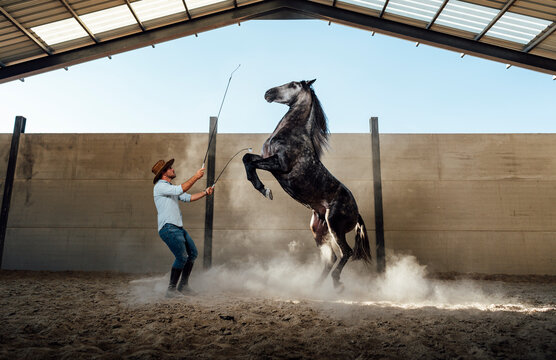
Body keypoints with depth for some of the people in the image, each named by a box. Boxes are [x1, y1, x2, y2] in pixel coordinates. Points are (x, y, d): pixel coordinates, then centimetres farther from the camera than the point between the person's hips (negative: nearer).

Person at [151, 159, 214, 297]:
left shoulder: (171, 187, 21)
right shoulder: (160, 187, -9)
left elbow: (187, 197, 19)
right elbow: (181, 190, -23)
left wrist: (205, 193, 8)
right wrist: (195, 177, -17)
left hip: (178, 228, 10)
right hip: (168, 228, -10)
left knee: (192, 253, 10)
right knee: (182, 257, -15)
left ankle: (183, 286, 19)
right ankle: (171, 289, -2)